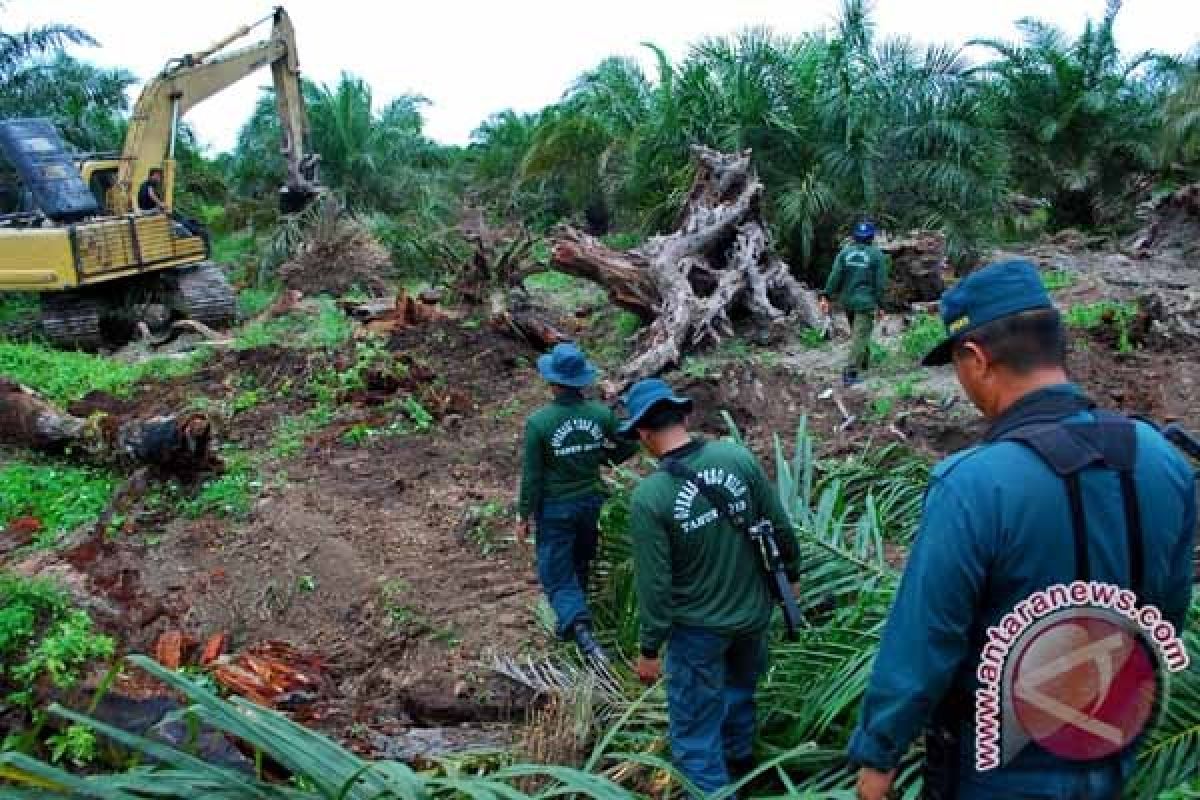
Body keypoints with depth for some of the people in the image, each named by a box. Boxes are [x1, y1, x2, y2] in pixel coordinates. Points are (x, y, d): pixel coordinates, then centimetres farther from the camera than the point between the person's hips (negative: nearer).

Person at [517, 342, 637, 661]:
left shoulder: (538, 422, -20)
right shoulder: (602, 414, -11)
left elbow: (531, 476, -14)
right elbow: (629, 446, 2)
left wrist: (524, 516, -2)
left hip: (555, 507, -3)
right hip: (591, 501, 4)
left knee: (557, 573, 6)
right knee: (580, 565, 24)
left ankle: (578, 625, -15)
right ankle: (572, 619, 39)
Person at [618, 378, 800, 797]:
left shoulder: (648, 496, -24)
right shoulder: (739, 457, -14)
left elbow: (655, 584, -18)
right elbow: (781, 527, -4)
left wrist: (650, 649, -4)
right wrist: (790, 574, 15)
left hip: (698, 628, -5)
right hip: (754, 610, 6)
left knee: (695, 730, 13)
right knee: (740, 688, 32)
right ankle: (738, 761, 56)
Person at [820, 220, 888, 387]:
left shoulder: (845, 252, 2)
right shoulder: (877, 255, -5)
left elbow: (835, 276, -6)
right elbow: (881, 283, -7)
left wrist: (826, 297, -6)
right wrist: (881, 305, 0)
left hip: (846, 301, 5)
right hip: (866, 302, -5)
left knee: (859, 332, 24)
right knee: (860, 336, -6)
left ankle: (864, 361, 42)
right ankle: (850, 372, -17)